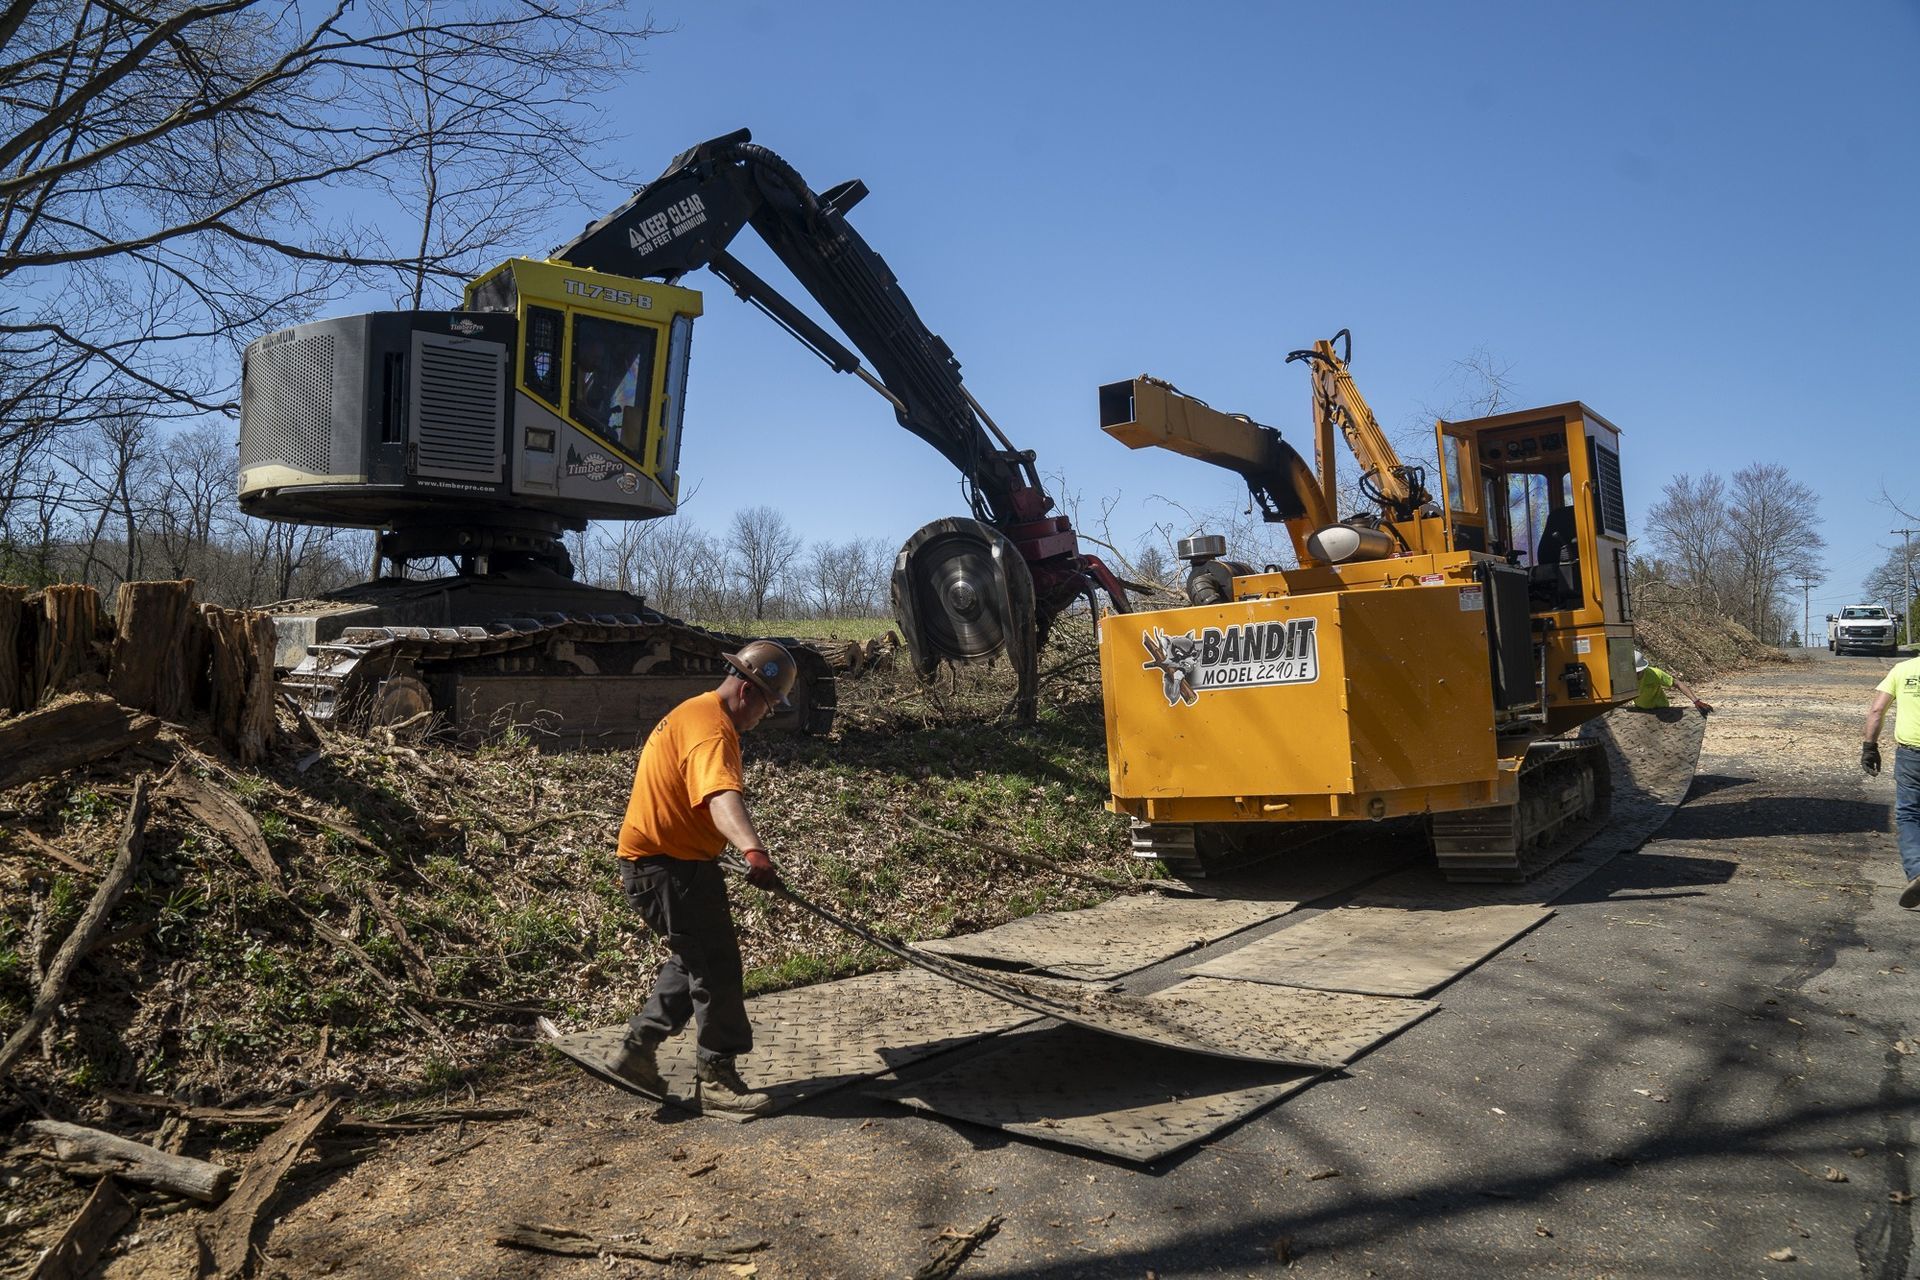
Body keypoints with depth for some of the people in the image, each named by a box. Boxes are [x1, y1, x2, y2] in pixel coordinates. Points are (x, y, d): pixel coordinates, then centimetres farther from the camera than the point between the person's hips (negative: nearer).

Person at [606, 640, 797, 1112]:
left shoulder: (697, 714, 12)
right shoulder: (711, 729, -23)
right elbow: (722, 796, -44)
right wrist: (753, 850, -59)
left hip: (668, 860, 11)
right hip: (667, 866, -11)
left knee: (695, 959, 21)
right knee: (717, 967, -3)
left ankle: (638, 1050, 27)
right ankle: (718, 1077, 9)